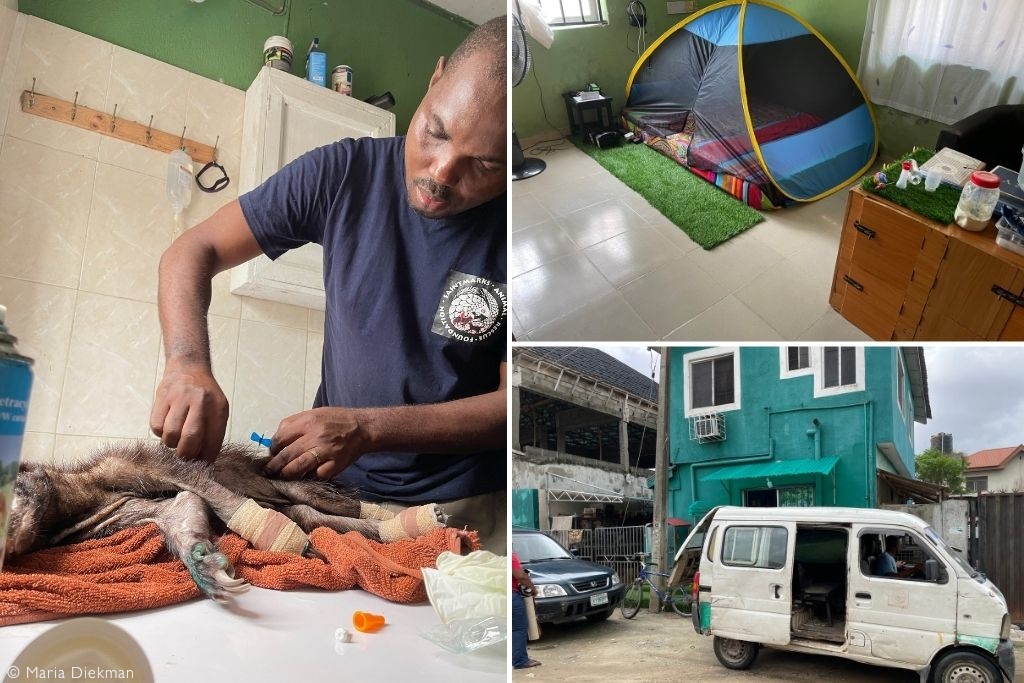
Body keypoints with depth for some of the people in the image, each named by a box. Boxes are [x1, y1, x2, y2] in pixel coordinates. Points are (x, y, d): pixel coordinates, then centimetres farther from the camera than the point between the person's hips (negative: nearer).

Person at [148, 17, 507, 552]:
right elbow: (194, 250, -3)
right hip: (334, 485, 4)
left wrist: (369, 428, -23)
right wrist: (186, 364, -22)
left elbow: (511, 405, -12)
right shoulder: (346, 173, -7)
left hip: (466, 509, -3)